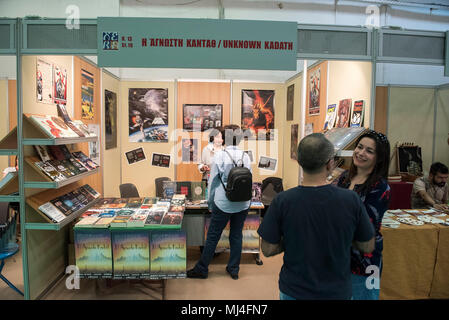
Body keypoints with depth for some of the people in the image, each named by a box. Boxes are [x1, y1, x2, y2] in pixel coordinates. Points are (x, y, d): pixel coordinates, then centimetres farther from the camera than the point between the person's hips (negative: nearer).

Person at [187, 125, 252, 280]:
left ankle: (202, 269, 20)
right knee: (237, 235, 15)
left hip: (223, 204, -4)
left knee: (213, 236, 7)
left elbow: (213, 181, -6)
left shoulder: (220, 155, -10)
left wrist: (210, 202, 4)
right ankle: (234, 269, 27)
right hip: (242, 204, 4)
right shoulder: (245, 156, 0)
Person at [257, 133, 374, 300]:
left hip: (294, 290, 0)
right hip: (337, 291, 1)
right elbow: (367, 247, -6)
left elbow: (268, 249, -13)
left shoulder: (282, 201, -21)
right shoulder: (351, 200, -19)